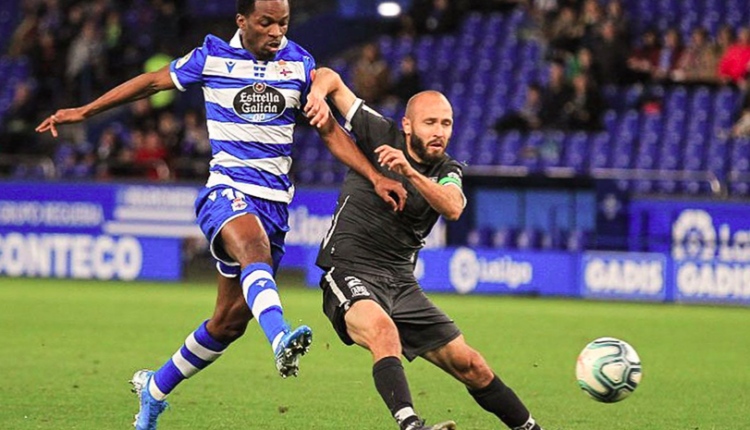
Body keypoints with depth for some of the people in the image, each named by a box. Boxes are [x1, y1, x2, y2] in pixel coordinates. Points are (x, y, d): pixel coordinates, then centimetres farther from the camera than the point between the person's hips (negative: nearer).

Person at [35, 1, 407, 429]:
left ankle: (156, 388, 26)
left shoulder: (300, 64, 7)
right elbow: (151, 82, 12)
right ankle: (281, 338, -65)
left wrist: (375, 175, -2)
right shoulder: (212, 57, 1)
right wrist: (83, 112, 14)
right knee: (255, 250, -38)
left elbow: (330, 131, 10)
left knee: (232, 319, 6)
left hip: (275, 200, 4)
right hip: (227, 189, -4)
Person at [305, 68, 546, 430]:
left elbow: (453, 209, -19)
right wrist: (318, 94, -19)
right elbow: (329, 77, 5)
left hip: (401, 283, 5)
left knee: (471, 366, 5)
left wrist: (410, 172, -34)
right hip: (349, 272, -5)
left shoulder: (447, 172, 6)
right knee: (383, 329, -38)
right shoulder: (380, 134, -3)